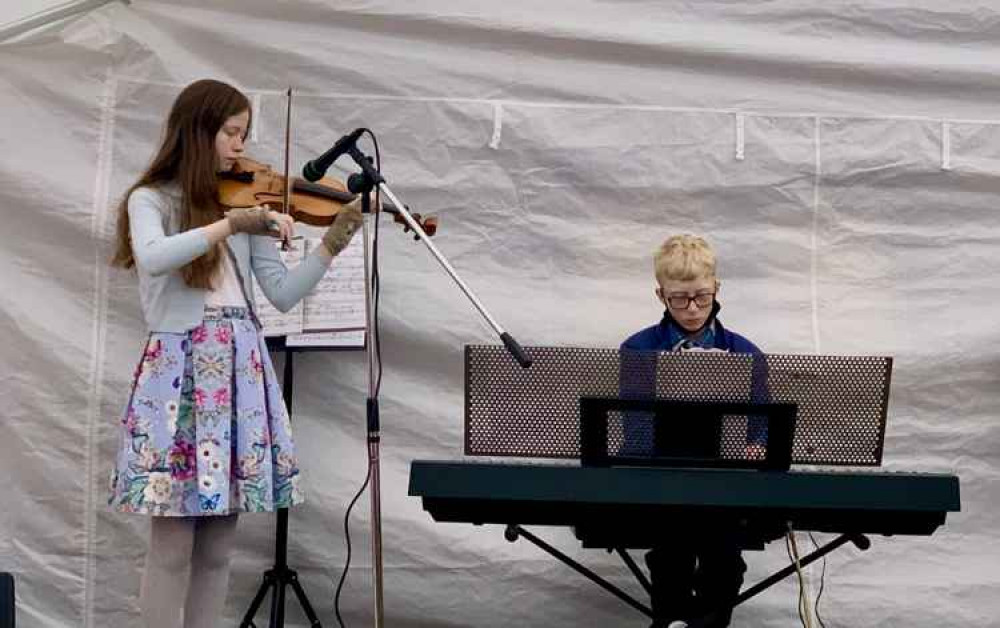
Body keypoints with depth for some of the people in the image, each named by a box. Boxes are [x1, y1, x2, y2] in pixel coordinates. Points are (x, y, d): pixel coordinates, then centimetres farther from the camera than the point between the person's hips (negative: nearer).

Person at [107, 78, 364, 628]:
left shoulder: (246, 206, 14)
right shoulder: (150, 200, 0)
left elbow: (283, 294, 8)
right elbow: (153, 259, -23)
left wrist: (333, 242, -2)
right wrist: (231, 223, -27)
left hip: (240, 371, 5)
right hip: (179, 371, -5)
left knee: (216, 550, 8)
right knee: (172, 548, -4)